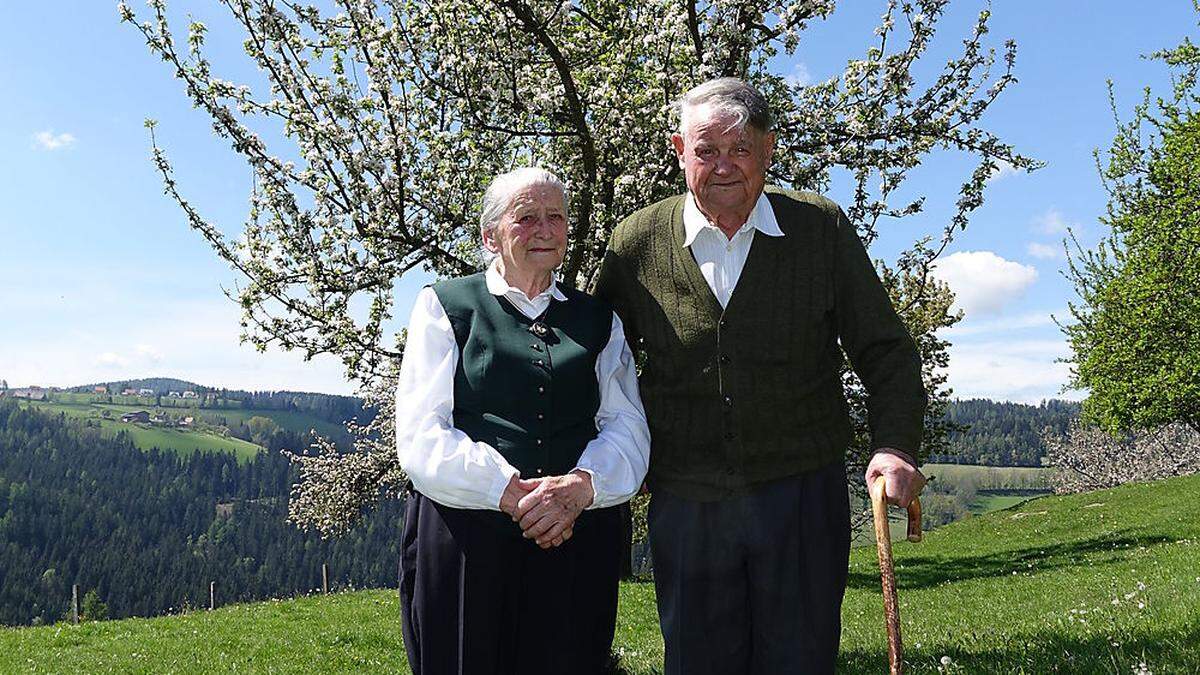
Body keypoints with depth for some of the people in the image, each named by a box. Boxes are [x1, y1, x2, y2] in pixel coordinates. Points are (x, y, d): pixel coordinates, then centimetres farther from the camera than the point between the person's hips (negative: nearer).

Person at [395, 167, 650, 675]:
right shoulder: (445, 305, 6)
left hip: (578, 539, 3)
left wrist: (582, 485, -17)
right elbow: (421, 437, -5)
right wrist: (512, 495, -18)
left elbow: (628, 428, 5)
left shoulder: (598, 320, 15)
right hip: (464, 536, -2)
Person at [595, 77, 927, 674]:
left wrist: (895, 444, -13)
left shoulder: (823, 228, -1)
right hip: (685, 506, 1)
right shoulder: (636, 243, 0)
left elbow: (885, 350, 3)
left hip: (804, 495, 0)